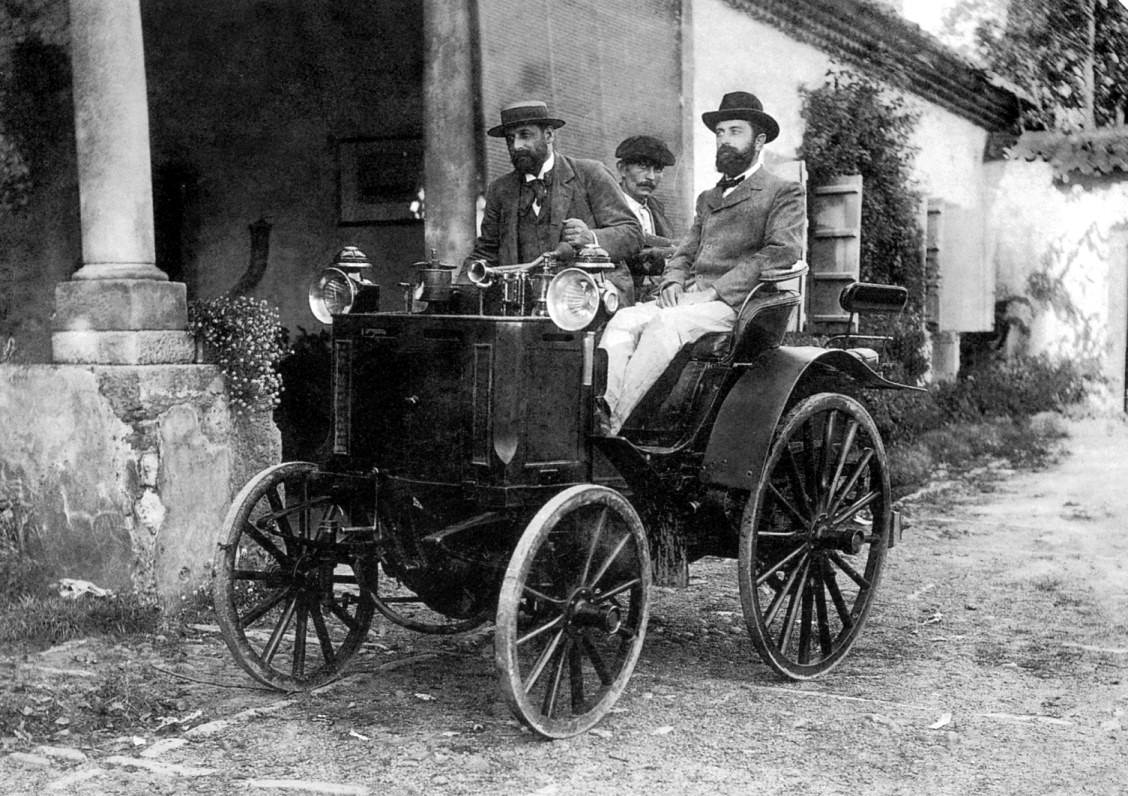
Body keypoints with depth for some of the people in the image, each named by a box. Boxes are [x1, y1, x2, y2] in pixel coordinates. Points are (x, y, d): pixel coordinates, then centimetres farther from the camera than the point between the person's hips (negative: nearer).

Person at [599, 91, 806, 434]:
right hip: (689, 299, 6)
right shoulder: (708, 198, 30)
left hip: (737, 303, -6)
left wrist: (715, 291, -15)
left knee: (664, 325, -33)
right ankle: (598, 409, -39)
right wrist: (672, 282, 0)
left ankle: (612, 425, -40)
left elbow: (781, 253, -8)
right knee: (623, 320, -22)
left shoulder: (785, 193, 7)